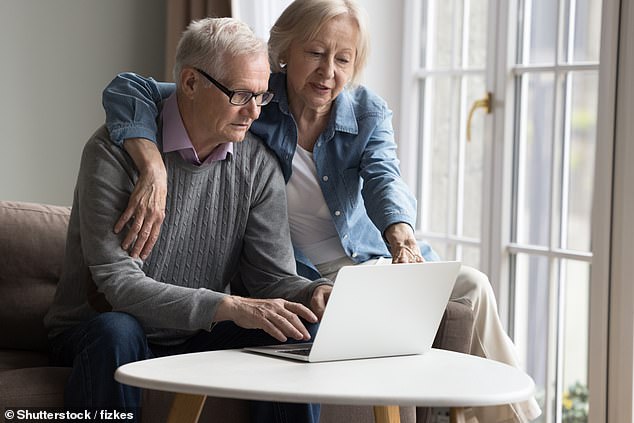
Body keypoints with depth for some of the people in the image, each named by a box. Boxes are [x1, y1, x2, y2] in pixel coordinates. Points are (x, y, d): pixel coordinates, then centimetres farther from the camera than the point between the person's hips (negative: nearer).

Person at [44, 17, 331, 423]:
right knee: (115, 331, -38)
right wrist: (229, 306, -36)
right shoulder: (115, 151, -16)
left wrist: (315, 293, -26)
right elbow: (117, 282, -25)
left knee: (301, 334, -20)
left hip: (199, 335, 4)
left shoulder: (259, 165, 0)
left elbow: (274, 277, -1)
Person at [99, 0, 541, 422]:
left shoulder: (368, 111, -1)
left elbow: (384, 178, -22)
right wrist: (153, 167, -37)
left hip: (373, 260, 4)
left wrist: (401, 233, -46)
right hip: (304, 280, -4)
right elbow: (128, 89, -16)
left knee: (473, 287, -22)